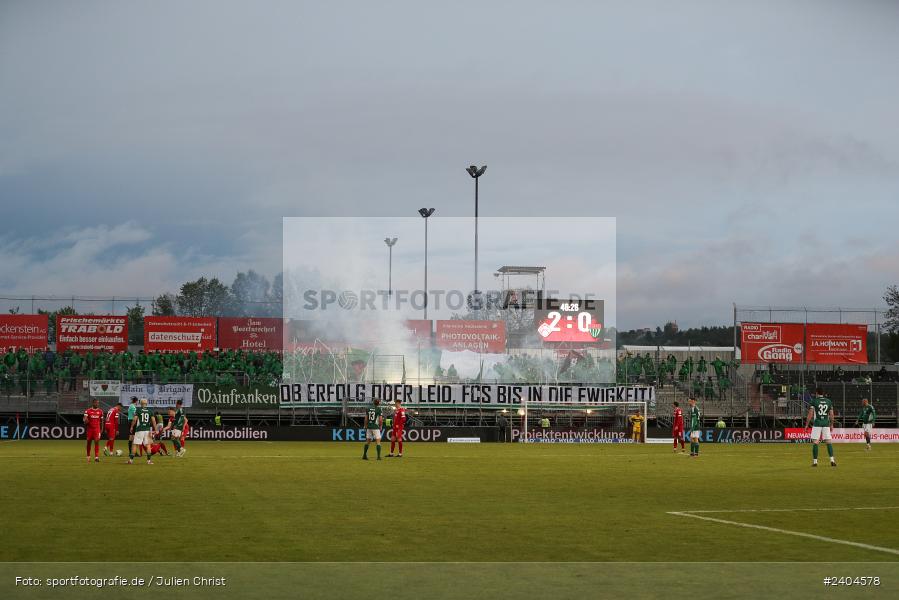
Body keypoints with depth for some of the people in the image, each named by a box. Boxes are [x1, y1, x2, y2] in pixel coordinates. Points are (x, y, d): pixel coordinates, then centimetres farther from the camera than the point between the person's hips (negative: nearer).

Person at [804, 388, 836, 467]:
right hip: (826, 423, 3)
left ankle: (815, 461, -2)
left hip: (817, 423, -3)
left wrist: (806, 425, 0)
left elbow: (810, 414, -5)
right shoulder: (829, 401, 8)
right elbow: (831, 415, 9)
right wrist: (831, 425, 19)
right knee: (829, 442, 5)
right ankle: (832, 460, -5)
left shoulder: (814, 401, -2)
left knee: (815, 442, 0)